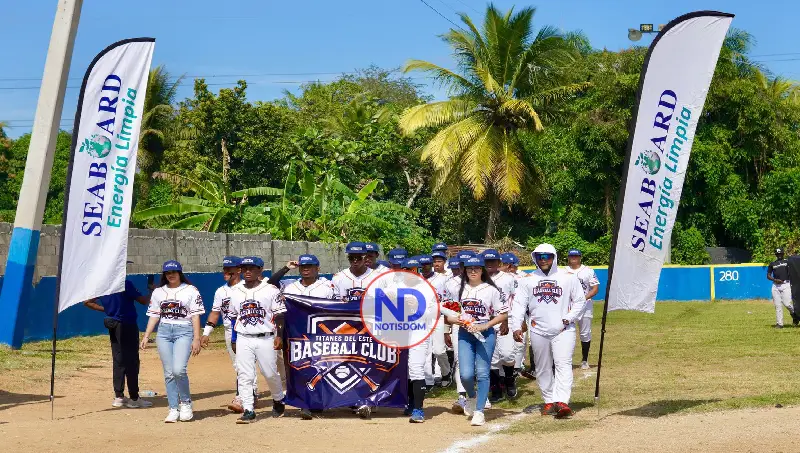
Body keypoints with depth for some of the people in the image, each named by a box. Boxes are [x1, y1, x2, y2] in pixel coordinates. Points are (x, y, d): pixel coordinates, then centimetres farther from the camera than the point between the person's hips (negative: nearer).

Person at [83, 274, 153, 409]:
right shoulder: (125, 284, -16)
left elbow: (88, 302, 11)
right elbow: (144, 301, -12)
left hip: (113, 326, 7)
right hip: (127, 326, -7)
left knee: (118, 361, 12)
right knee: (131, 362, -1)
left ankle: (118, 397, 14)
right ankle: (134, 398, 2)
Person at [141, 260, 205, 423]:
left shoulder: (190, 290, 1)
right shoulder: (158, 292, 14)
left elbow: (195, 315, -2)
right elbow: (154, 316, 15)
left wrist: (196, 338, -9)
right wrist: (146, 336, 6)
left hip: (184, 331, -4)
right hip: (164, 332, 4)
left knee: (179, 370, -19)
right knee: (168, 373, 2)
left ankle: (186, 403, 2)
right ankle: (173, 409, 7)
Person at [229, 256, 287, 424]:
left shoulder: (271, 290, -2)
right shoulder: (236, 292, 10)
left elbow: (279, 314, -2)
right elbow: (233, 317, 15)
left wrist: (279, 336, -8)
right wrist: (233, 339, 12)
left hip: (266, 339, -3)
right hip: (243, 339, 3)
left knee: (270, 373, 2)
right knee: (244, 375, -4)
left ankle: (278, 401, 28)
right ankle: (248, 410, -2)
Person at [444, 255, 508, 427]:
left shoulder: (491, 290, -1)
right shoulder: (459, 289, 9)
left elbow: (504, 314, -4)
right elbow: (447, 314, 12)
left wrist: (485, 326, -13)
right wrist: (457, 320, -9)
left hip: (486, 334, -2)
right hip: (465, 334, 2)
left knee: (482, 373, -4)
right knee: (465, 374, -7)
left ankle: (479, 411, 2)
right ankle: (472, 397, 25)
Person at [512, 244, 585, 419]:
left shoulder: (569, 278, 1)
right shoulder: (528, 280, 6)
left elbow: (580, 300, 7)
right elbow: (519, 304, 1)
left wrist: (569, 318, -7)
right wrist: (516, 326, -11)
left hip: (563, 330, -3)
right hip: (538, 331, 3)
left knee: (563, 365, -15)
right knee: (543, 368, 9)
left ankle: (562, 402, -24)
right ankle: (549, 401, 20)